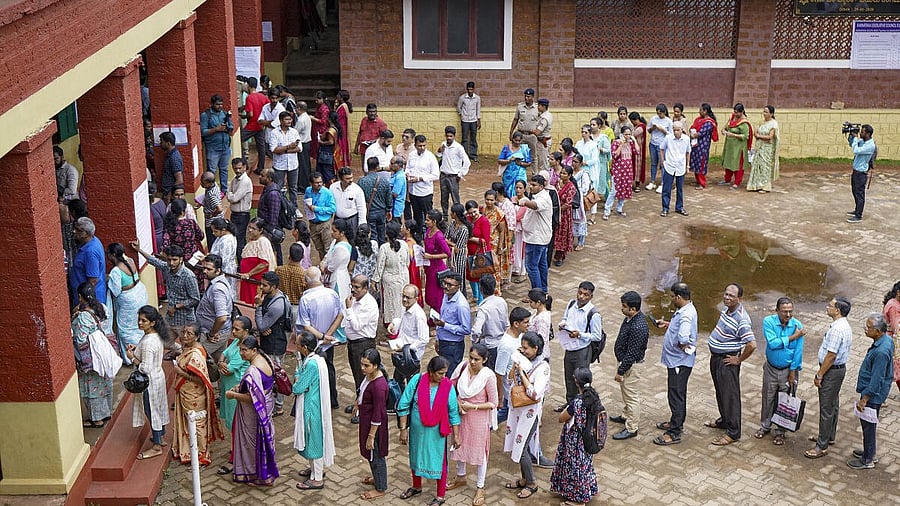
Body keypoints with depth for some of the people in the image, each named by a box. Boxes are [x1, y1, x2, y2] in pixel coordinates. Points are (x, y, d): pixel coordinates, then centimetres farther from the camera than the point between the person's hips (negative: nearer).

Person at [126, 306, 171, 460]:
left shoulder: (148, 342, -30)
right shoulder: (157, 336, -1)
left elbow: (145, 368, -30)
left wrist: (132, 357, -17)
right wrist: (136, 349, 3)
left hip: (150, 381, -9)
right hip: (158, 377, 9)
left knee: (152, 411, 5)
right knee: (159, 407, 23)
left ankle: (157, 447, 17)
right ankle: (160, 436, 41)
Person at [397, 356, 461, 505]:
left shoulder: (448, 386, -14)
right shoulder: (417, 380, -15)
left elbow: (453, 413, -4)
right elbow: (404, 405, -8)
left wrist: (455, 435, -1)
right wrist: (403, 429, -7)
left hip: (436, 432, -2)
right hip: (416, 430, 2)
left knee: (439, 462, 8)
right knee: (416, 457, 21)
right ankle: (416, 487, 46)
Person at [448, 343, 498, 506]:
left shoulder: (488, 376, -22)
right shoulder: (463, 367, -11)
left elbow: (493, 403, -15)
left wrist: (473, 406, -21)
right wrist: (457, 402, -12)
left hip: (479, 418, -5)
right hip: (461, 415, 5)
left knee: (479, 451, 9)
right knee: (460, 445, 21)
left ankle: (480, 488, 25)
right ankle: (461, 478, 45)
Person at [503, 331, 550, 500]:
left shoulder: (543, 367, -21)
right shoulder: (524, 360, 0)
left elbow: (534, 394, -27)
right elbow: (511, 377, 4)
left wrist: (521, 371, -23)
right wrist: (516, 364, -9)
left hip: (530, 412, -7)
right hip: (517, 408, 7)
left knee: (521, 447, -1)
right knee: (517, 446, 15)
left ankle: (531, 483, 18)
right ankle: (525, 479, 34)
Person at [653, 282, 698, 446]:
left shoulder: (686, 315, -28)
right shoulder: (685, 310, 5)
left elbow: (683, 339, -42)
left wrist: (683, 347, -22)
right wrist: (667, 324, 18)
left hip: (680, 362, -10)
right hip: (676, 360, 10)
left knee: (676, 395, -2)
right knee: (677, 394, 22)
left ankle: (674, 433, 5)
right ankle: (676, 423, 37)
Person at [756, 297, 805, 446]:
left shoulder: (797, 325, -15)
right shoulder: (768, 321, -15)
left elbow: (798, 351, -11)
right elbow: (772, 343, -25)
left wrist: (793, 372, -11)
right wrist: (793, 337, -22)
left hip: (788, 369, -1)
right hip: (771, 368, 1)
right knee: (768, 398, 14)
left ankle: (780, 431, 25)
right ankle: (765, 426, 34)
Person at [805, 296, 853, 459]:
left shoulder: (837, 329, -26)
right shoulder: (844, 326, 6)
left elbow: (831, 355, -25)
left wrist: (819, 375, -18)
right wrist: (821, 369, 18)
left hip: (832, 371, -11)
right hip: (839, 368, 11)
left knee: (826, 408, -3)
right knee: (833, 405, 22)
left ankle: (822, 446, 4)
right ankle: (829, 436, 38)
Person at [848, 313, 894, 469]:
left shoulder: (881, 352, -32)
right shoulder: (887, 339, -1)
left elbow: (876, 380, -28)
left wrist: (863, 400, -21)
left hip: (873, 394, -10)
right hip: (875, 392, 10)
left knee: (868, 425, 6)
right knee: (868, 424, 23)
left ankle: (867, 460, 21)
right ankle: (870, 452, 39)